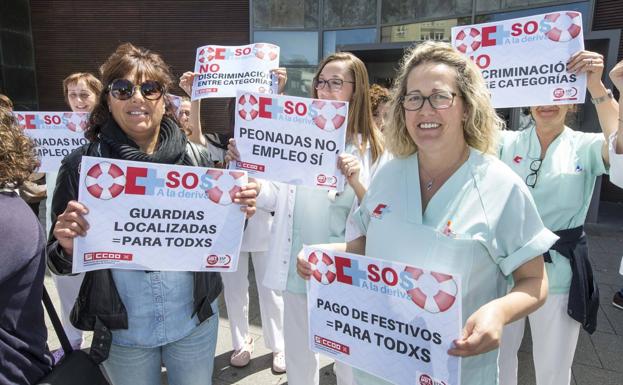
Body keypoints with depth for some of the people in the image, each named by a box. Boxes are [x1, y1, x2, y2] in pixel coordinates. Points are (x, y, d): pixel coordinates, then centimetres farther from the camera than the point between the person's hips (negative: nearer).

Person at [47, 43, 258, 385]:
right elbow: (59, 264, -4)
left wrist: (238, 212, -17)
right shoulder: (82, 165, -10)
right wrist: (68, 245, -25)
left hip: (194, 322, 1)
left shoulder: (192, 157, -6)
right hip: (122, 332, 0)